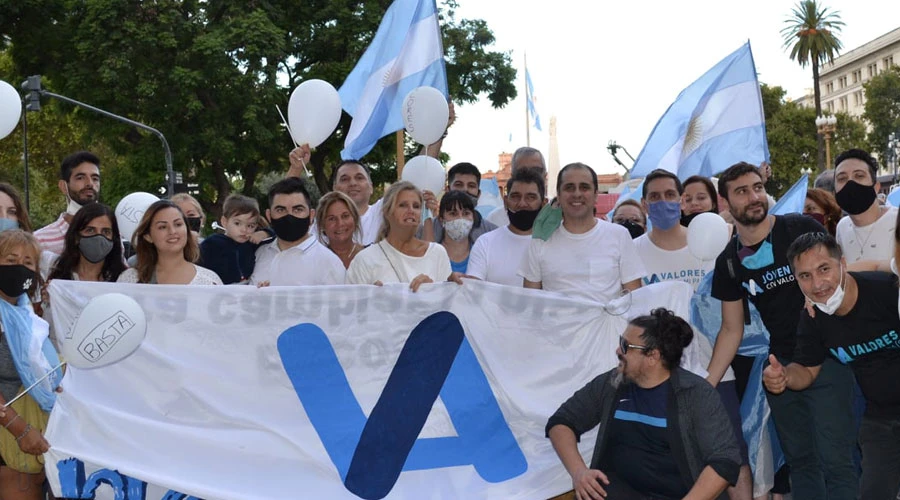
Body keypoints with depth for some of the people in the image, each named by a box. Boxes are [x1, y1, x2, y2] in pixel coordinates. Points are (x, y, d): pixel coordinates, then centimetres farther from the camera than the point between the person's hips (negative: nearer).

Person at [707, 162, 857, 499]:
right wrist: (706, 386, 2)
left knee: (834, 458, -8)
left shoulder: (802, 230, -8)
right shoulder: (729, 261, 4)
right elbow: (731, 329, 10)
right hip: (781, 364, 4)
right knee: (799, 459, 11)